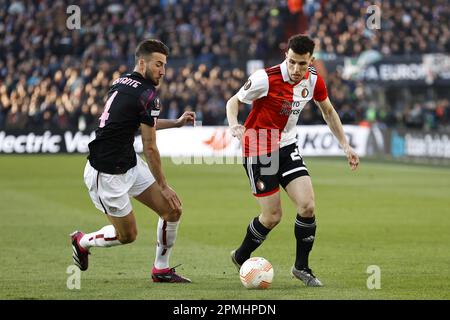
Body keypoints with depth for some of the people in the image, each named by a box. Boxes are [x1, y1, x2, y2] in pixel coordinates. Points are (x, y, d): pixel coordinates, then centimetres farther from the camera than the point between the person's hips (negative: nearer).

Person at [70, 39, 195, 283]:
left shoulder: (122, 83, 8)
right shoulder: (147, 93, -19)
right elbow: (150, 148, -14)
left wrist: (176, 123, 27)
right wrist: (163, 186, -4)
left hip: (129, 163, 9)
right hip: (108, 173, -9)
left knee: (172, 210, 4)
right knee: (127, 234, 5)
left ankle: (161, 269, 16)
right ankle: (83, 242, 31)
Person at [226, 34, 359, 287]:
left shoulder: (314, 80, -6)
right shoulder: (266, 78, -22)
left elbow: (328, 111, 13)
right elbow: (234, 101, -9)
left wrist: (345, 145, 10)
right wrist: (234, 125, -29)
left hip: (287, 147, 5)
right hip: (259, 150, -5)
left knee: (308, 206, -10)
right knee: (273, 216, -5)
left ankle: (302, 266, 8)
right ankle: (241, 257, 22)